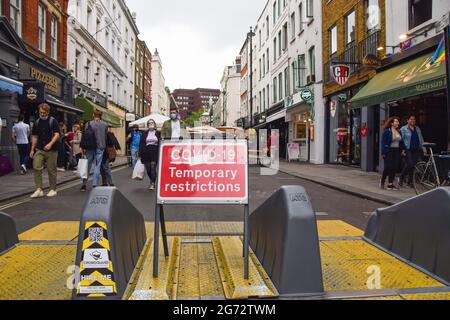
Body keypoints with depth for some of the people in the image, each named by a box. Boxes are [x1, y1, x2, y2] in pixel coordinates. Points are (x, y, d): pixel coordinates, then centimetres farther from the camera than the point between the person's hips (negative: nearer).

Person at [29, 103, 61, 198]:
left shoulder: (53, 121, -2)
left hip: (51, 150, -4)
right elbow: (34, 137, 18)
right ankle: (39, 190, -4)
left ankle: (53, 190, 14)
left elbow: (57, 134, -11)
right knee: (36, 168, -9)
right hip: (39, 150, 4)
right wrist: (32, 149, 13)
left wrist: (50, 144, -26)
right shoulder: (37, 122, 13)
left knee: (51, 170, 2)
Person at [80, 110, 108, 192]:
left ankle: (84, 184, 11)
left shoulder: (88, 124, -2)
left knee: (87, 166, 10)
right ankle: (94, 185, 1)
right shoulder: (105, 124, 1)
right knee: (97, 166, 3)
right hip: (100, 147, 0)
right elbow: (105, 137, 5)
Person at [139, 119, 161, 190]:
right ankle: (152, 181, 29)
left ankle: (152, 184, -6)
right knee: (148, 169, 7)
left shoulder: (158, 134, 6)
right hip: (146, 153, 3)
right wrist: (141, 154, 0)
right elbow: (141, 144, 8)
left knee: (153, 168, -9)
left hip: (155, 153, -3)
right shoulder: (145, 134, 11)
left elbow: (160, 144, 5)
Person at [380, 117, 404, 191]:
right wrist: (383, 153, -12)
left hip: (397, 151, 6)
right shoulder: (387, 131, -6)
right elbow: (383, 142, -8)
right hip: (389, 151, -6)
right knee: (388, 167, -8)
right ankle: (382, 181, 15)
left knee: (395, 168, 2)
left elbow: (401, 142, 16)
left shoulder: (399, 132, 12)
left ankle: (391, 184, 9)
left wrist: (402, 150, 7)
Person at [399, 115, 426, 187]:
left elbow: (421, 140, 17)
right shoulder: (403, 129, 1)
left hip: (416, 150, 5)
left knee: (413, 166, 4)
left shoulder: (417, 129, 16)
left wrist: (424, 149, 9)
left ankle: (410, 181, 15)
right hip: (407, 150, -5)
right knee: (409, 164, -18)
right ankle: (402, 178, 1)